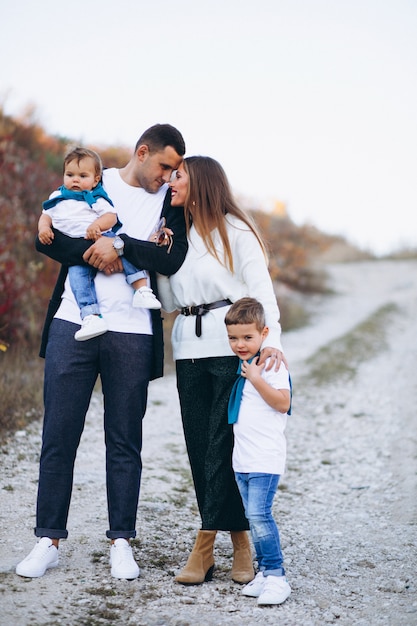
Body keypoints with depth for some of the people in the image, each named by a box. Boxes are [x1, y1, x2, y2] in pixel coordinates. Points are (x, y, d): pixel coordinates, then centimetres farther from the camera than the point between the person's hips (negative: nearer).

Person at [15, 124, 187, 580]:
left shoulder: (169, 200, 8)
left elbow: (172, 259, -8)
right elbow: (47, 239, 1)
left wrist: (119, 244, -15)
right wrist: (94, 252, -12)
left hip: (131, 333, 0)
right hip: (72, 325, 0)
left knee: (124, 441, 6)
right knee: (58, 435, 2)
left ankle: (121, 541, 16)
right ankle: (49, 539, 11)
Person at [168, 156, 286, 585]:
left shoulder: (235, 230, 3)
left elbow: (260, 287, -5)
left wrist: (271, 339, -21)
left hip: (232, 343, -5)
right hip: (189, 346, 5)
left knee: (224, 445, -8)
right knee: (199, 446, -1)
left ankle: (204, 546, -6)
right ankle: (239, 541, 3)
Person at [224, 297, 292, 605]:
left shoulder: (272, 364, -10)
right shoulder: (243, 364, 15)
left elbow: (282, 403, -19)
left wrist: (256, 378, -22)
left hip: (266, 458, -9)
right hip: (243, 458, 9)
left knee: (259, 514, -15)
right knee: (254, 516, 10)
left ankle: (276, 576, -9)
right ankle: (265, 572, 16)